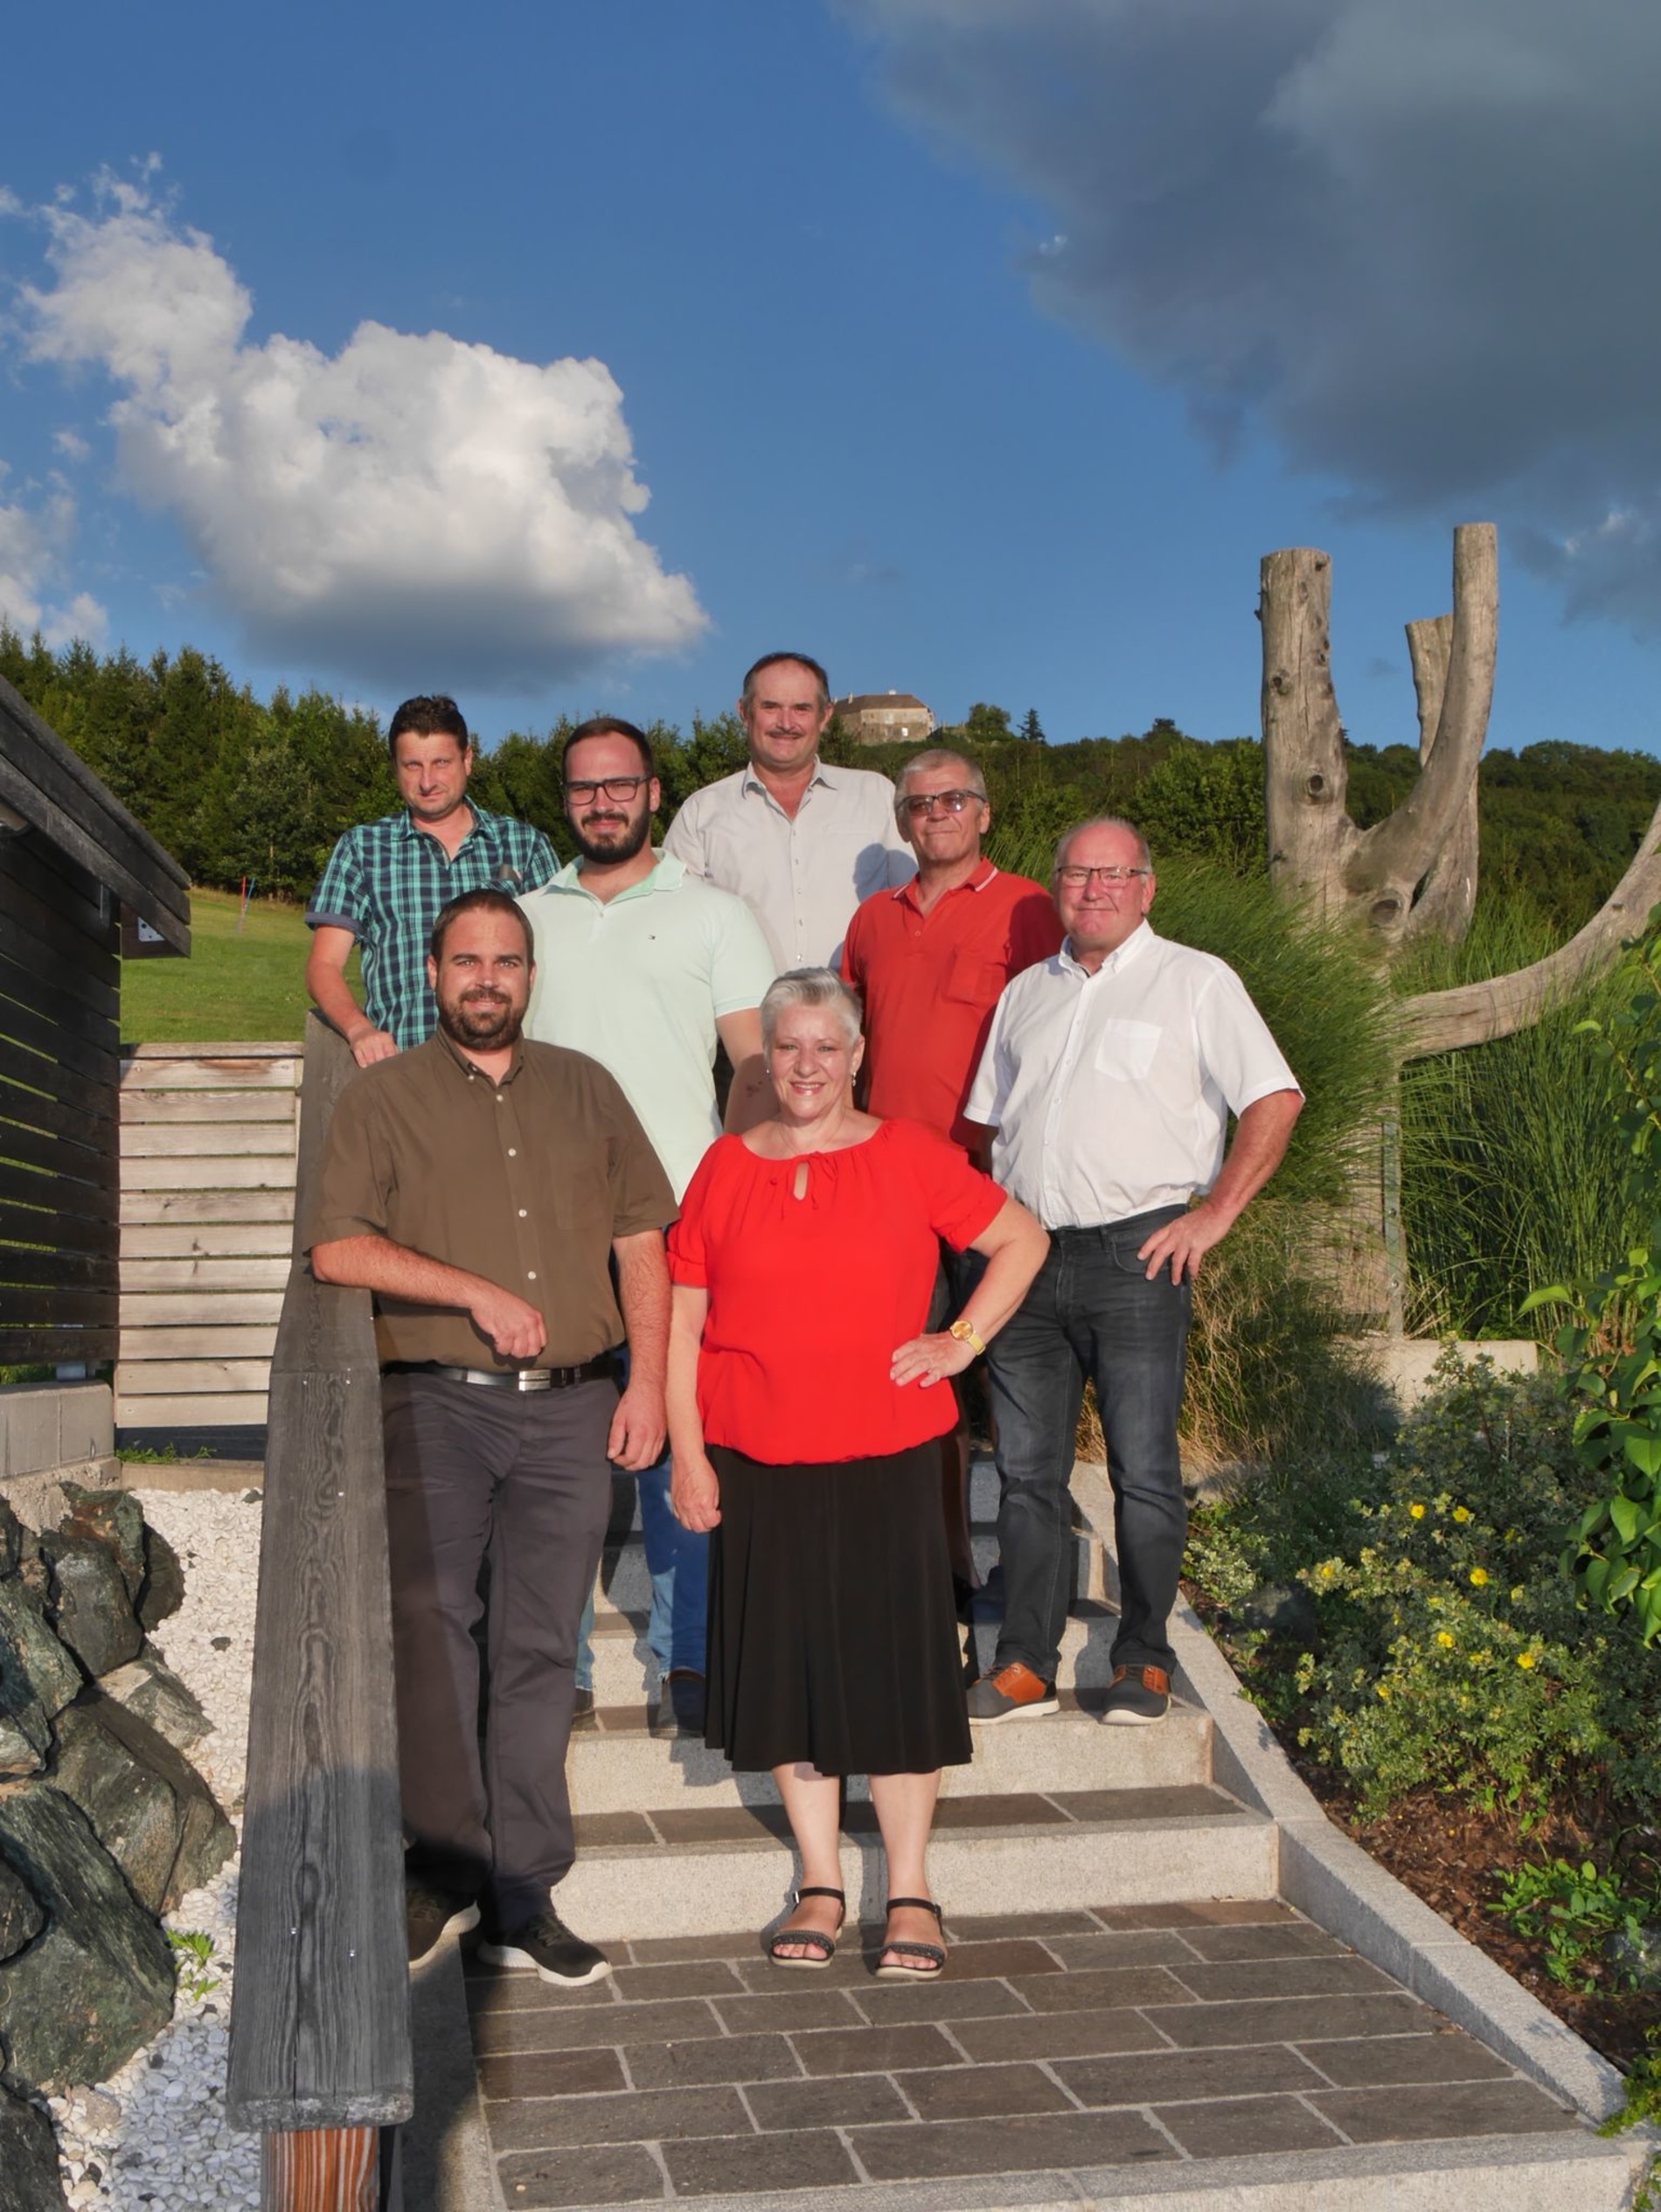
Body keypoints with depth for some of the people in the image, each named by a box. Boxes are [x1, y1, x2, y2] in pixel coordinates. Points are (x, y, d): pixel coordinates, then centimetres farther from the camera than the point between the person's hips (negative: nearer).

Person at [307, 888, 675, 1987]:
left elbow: (641, 1241, 13)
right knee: (428, 1620, -12)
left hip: (573, 1408, 2)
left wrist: (648, 1381, 4)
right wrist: (479, 1293, -14)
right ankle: (446, 1864, -1)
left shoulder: (583, 1088, 15)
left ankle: (522, 1897, 10)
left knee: (541, 1649, 4)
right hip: (441, 1402, -2)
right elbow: (338, 1247, -7)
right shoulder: (387, 1095, 6)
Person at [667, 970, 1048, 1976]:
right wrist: (688, 1455, 0)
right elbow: (680, 1320, 5)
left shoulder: (908, 1156, 1)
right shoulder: (727, 1167, 4)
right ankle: (821, 1886, 22)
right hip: (758, 1460, 2)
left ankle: (911, 1893, 16)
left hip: (886, 1453, -1)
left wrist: (964, 1341, -1)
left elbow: (1023, 1238, 9)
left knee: (893, 1660, 2)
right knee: (787, 1662, 8)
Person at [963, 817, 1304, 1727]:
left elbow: (1275, 1101, -3)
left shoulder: (1196, 982, 3)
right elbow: (989, 1121, 23)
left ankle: (1143, 1661, 14)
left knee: (1143, 1471, 0)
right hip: (1027, 1256, 5)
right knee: (1025, 1470, 6)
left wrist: (1213, 1215, -9)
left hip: (1135, 1253, -4)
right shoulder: (1025, 992, 18)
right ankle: (1025, 1666, 14)